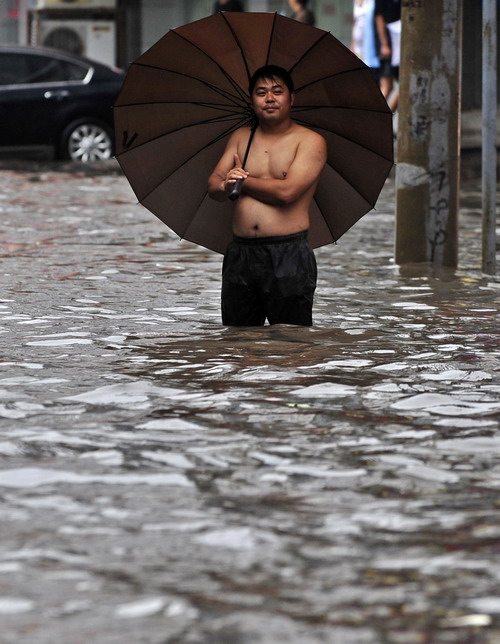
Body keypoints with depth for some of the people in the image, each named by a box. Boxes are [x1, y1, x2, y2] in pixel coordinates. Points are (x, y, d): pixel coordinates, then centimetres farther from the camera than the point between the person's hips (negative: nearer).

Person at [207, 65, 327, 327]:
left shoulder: (310, 141, -2)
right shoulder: (240, 138, 15)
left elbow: (287, 191, -14)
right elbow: (213, 185, 9)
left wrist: (242, 180, -2)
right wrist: (225, 185, -15)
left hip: (288, 254, -5)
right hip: (240, 253, 5)